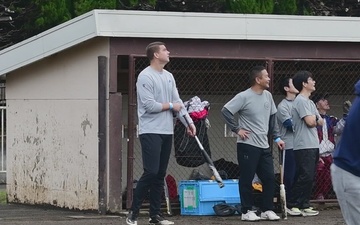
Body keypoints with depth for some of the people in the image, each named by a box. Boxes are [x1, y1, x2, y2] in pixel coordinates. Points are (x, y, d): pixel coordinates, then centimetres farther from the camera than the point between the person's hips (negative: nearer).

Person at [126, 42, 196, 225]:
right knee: (151, 172, -13)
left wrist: (189, 122, 5)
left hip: (167, 132, 8)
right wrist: (171, 106, -5)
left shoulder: (169, 77, 13)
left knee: (160, 175, 8)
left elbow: (178, 102, 13)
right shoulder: (145, 76, -11)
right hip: (151, 132, -8)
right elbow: (149, 105, -17)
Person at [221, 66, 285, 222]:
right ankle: (246, 211, 6)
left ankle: (267, 210, 14)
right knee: (247, 179, -1)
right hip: (247, 145, -7)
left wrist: (276, 137, 15)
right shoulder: (244, 97, -13)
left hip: (264, 145, 7)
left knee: (269, 178, 4)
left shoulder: (268, 96, 9)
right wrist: (237, 129, -14)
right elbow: (225, 111, -15)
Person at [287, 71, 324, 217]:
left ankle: (304, 206, 11)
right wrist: (315, 118, 3)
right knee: (305, 177, -13)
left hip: (313, 145, 10)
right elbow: (310, 122, -17)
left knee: (309, 177, 9)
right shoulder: (301, 101, -10)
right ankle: (291, 205, -9)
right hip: (304, 146, -10)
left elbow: (320, 122, 18)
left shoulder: (309, 102, 22)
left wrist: (314, 118, -1)